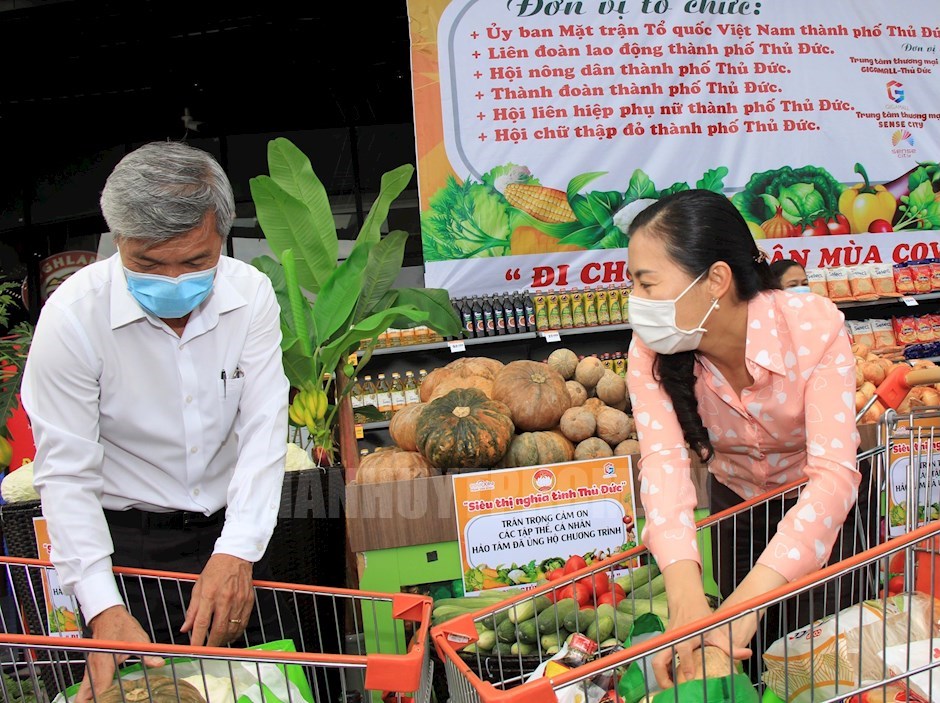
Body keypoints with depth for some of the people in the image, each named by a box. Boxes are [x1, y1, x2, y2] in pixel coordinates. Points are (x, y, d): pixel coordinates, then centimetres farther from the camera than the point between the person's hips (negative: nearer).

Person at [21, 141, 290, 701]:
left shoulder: (250, 294, -13)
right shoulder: (73, 315, -19)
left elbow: (264, 431, -14)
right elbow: (67, 474, -17)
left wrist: (237, 553, -27)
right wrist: (103, 608, -26)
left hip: (234, 532, 3)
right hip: (126, 539, -2)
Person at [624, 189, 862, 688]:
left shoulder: (815, 327, -33)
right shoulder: (652, 351, -26)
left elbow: (834, 471, -41)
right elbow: (664, 458, -37)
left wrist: (750, 597, -53)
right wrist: (686, 597, -53)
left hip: (821, 502, -2)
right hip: (735, 500, 2)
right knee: (746, 650, 11)